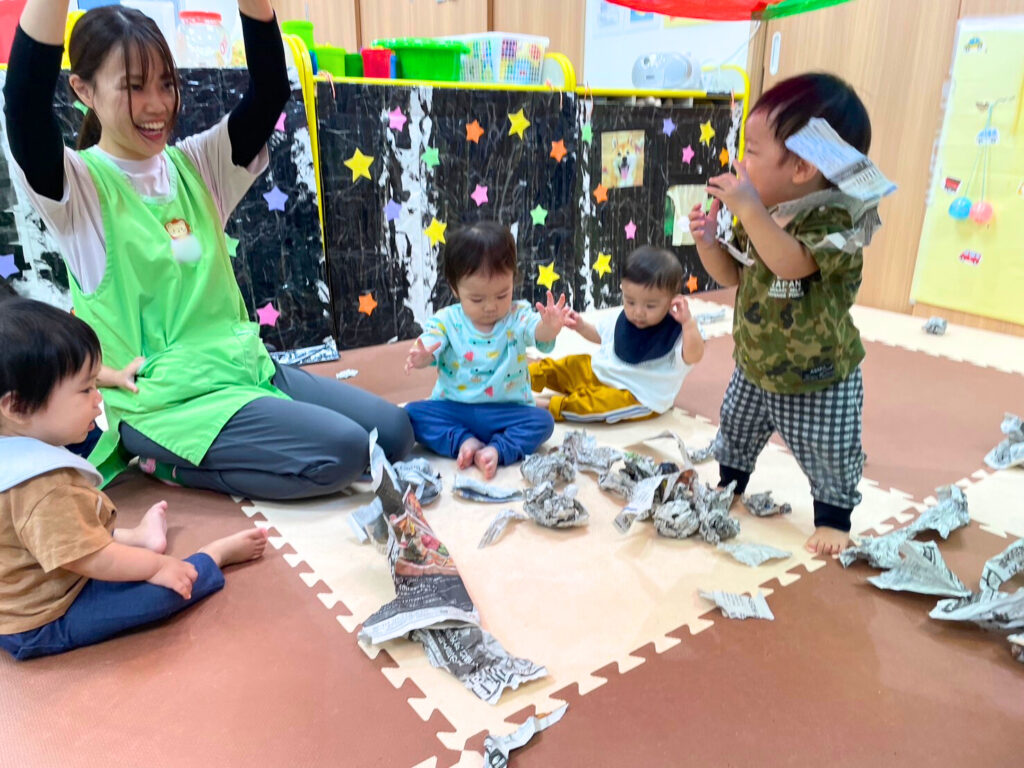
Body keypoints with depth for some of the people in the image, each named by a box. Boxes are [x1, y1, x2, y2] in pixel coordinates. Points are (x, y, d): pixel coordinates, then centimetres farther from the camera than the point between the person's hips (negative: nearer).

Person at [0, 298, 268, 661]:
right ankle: (216, 554, 4)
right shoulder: (45, 488, -34)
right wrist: (157, 565, -16)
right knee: (165, 587, -16)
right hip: (43, 624, -10)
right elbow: (92, 560, -29)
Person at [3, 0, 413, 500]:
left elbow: (270, 92, -2)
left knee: (392, 431, 0)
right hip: (163, 402, -6)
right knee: (341, 453, -22)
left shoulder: (194, 164, 9)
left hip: (244, 366, 7)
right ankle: (167, 461, 0)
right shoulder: (79, 185, -5)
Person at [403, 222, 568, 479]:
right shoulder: (446, 320, -2)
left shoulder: (518, 317, -4)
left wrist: (549, 327, -49)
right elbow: (427, 347, -15)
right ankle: (464, 441, -26)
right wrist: (419, 356, -41)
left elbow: (538, 334, -24)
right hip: (452, 409, 1)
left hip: (506, 411, -1)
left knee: (542, 420, -23)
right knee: (413, 413, -19)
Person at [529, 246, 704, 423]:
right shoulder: (620, 319, -2)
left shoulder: (674, 332, -21)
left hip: (640, 399, -7)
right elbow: (599, 335, 19)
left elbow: (694, 356, -40)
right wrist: (580, 326, 1)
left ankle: (551, 406, -29)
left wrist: (689, 323, -52)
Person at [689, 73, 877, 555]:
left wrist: (750, 210, -45)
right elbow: (734, 276, 6)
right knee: (735, 434, 23)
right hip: (754, 368, 7)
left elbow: (792, 265, -43)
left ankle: (833, 518, 34)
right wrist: (708, 242, -11)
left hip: (819, 379, -6)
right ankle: (728, 488, 48)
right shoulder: (762, 216, -4)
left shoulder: (837, 219, -25)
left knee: (827, 456, 10)